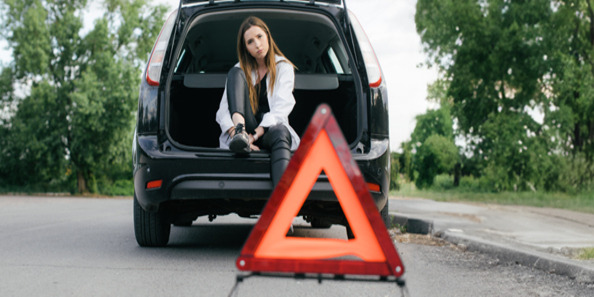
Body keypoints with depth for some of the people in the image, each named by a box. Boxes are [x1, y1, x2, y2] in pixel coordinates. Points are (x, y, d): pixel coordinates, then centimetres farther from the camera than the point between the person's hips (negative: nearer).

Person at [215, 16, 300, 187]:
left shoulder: (284, 67, 10)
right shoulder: (240, 70, 15)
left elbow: (281, 109, -6)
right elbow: (222, 111, 3)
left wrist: (255, 135, -22)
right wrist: (235, 132, -20)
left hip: (270, 130, -1)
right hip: (246, 128, 2)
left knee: (280, 134, -40)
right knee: (236, 74, -14)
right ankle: (240, 134, -41)